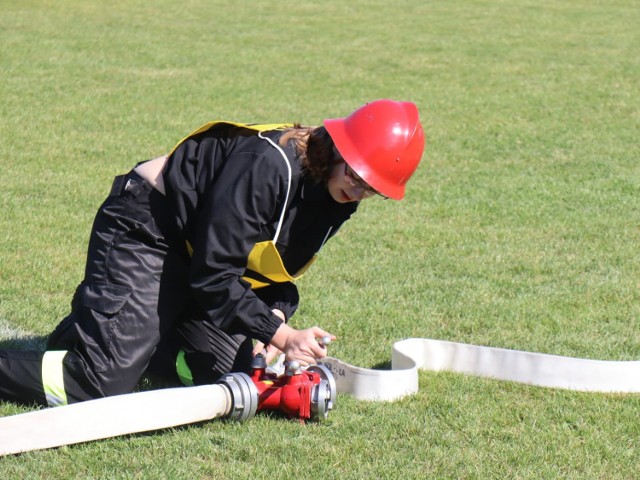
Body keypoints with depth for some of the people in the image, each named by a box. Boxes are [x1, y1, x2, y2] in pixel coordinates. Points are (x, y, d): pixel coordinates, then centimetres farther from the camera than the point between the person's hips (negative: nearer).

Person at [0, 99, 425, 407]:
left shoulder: (338, 196, -5)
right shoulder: (269, 164, -32)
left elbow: (280, 270, 7)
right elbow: (214, 274, -29)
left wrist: (276, 316, -12)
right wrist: (280, 333, -30)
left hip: (200, 250, 9)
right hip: (146, 231, -9)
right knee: (101, 387, -21)